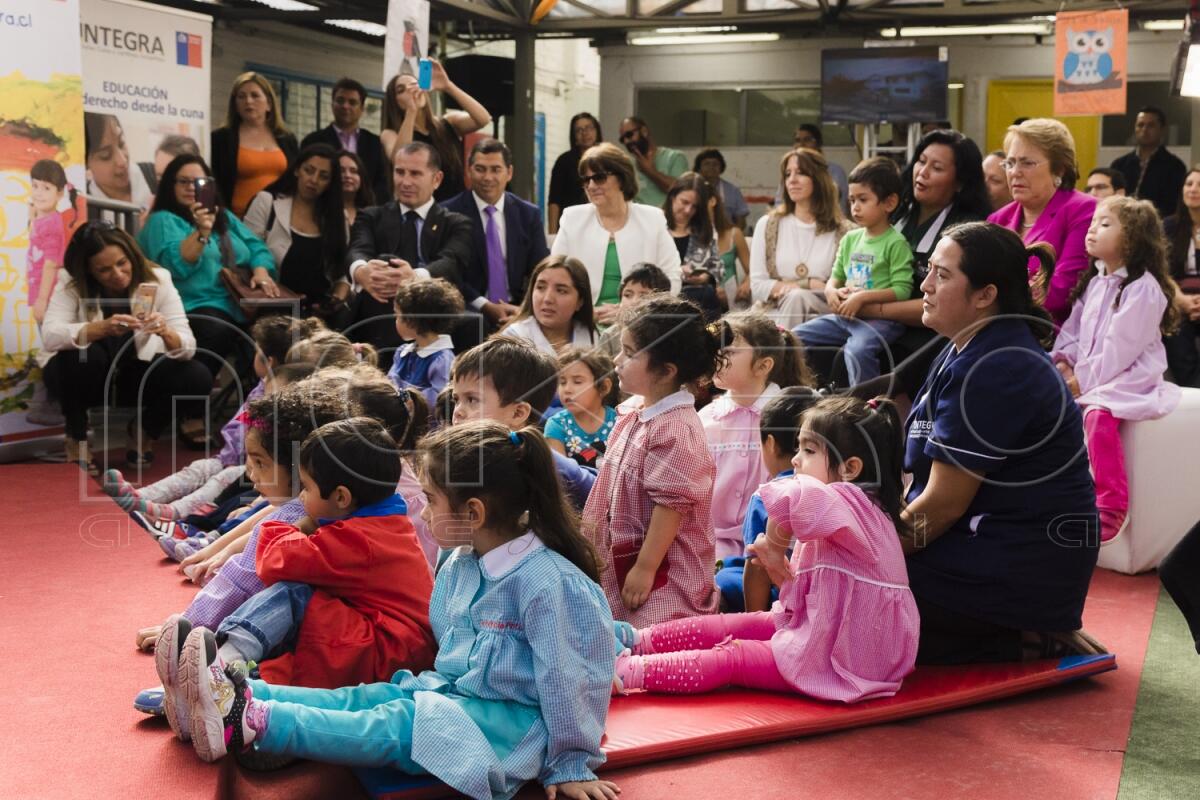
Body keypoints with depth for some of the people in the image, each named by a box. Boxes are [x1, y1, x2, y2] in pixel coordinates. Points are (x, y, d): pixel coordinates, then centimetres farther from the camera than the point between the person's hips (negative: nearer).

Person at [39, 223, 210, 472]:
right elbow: (50, 335, -36)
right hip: (86, 374, -2)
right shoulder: (71, 285, -19)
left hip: (134, 372, 2)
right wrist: (102, 327, -51)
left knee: (198, 377, -24)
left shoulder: (156, 279, -17)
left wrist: (165, 333, -44)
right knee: (86, 354, -37)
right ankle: (76, 438, -8)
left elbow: (188, 347, -22)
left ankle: (143, 430, 6)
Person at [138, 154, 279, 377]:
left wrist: (261, 271, -4)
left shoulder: (225, 217, 26)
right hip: (200, 307, -5)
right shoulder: (163, 220, 7)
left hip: (242, 304, 5)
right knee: (218, 332, -39)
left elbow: (257, 248, 18)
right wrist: (202, 232, -21)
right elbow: (175, 265, -9)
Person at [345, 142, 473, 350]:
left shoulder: (456, 225, 12)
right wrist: (362, 271, -29)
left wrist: (415, 276, -30)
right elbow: (358, 250, -4)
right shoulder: (371, 217, 16)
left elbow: (451, 263, -8)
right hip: (377, 332, 1)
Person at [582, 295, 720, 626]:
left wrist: (645, 568, -19)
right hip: (623, 567, 9)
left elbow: (671, 504, -21)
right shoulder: (633, 418, 8)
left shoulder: (676, 429, -21)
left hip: (664, 579, -9)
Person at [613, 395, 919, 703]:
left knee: (730, 658, -9)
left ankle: (629, 671, -9)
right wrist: (778, 563, -3)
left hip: (838, 663, -10)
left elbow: (791, 498, -44)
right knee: (737, 625, 8)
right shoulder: (851, 509, 12)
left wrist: (775, 543, -26)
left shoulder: (849, 504, -22)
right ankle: (639, 642, 11)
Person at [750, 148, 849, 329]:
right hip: (774, 312, 1)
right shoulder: (767, 224, 12)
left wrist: (796, 287, -9)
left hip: (822, 311, -1)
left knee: (796, 298, -34)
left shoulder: (842, 232, 7)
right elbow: (757, 286, 5)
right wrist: (811, 285, -5)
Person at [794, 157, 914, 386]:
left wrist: (862, 297, -21)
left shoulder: (896, 243, -7)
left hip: (879, 318, -7)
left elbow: (902, 290, -14)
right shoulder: (850, 239, 14)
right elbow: (836, 277, 21)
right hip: (844, 316, 8)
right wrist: (831, 291, -3)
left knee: (857, 350, -36)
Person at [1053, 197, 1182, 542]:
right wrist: (1063, 362, -4)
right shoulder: (1095, 281, 13)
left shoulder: (1143, 288, -15)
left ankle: (1111, 506, -27)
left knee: (1098, 414, -34)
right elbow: (1073, 328, 15)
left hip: (1129, 378, -8)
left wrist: (1081, 380, -20)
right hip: (1086, 376, 9)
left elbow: (1120, 348, -20)